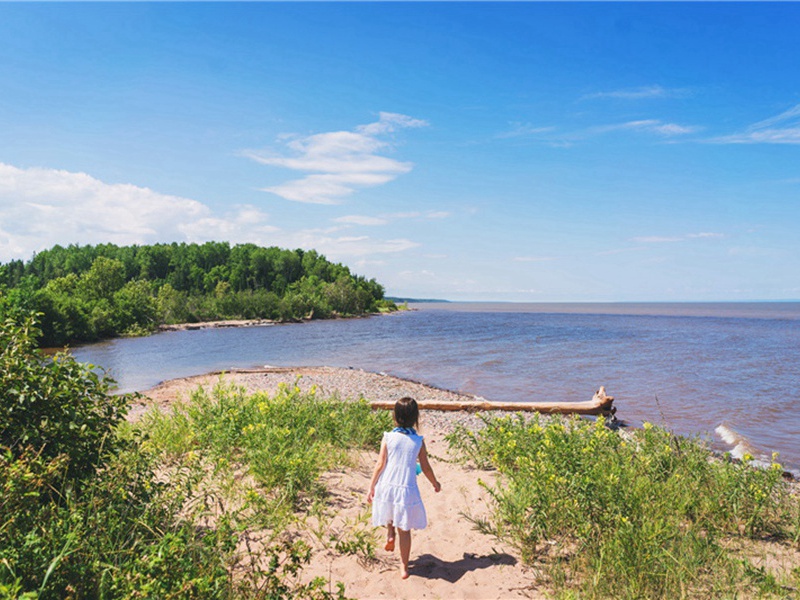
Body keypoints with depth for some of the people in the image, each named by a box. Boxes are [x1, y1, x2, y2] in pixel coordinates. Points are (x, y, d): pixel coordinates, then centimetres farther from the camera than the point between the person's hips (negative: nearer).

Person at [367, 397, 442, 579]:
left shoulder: (388, 437, -5)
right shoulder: (418, 441, -3)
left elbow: (380, 464, -6)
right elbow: (426, 468, 4)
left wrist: (371, 487, 4)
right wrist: (435, 483, 22)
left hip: (387, 487, 1)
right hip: (407, 490, -1)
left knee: (389, 512, 35)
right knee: (405, 530, 12)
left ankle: (390, 533, 16)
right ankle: (404, 567, 19)